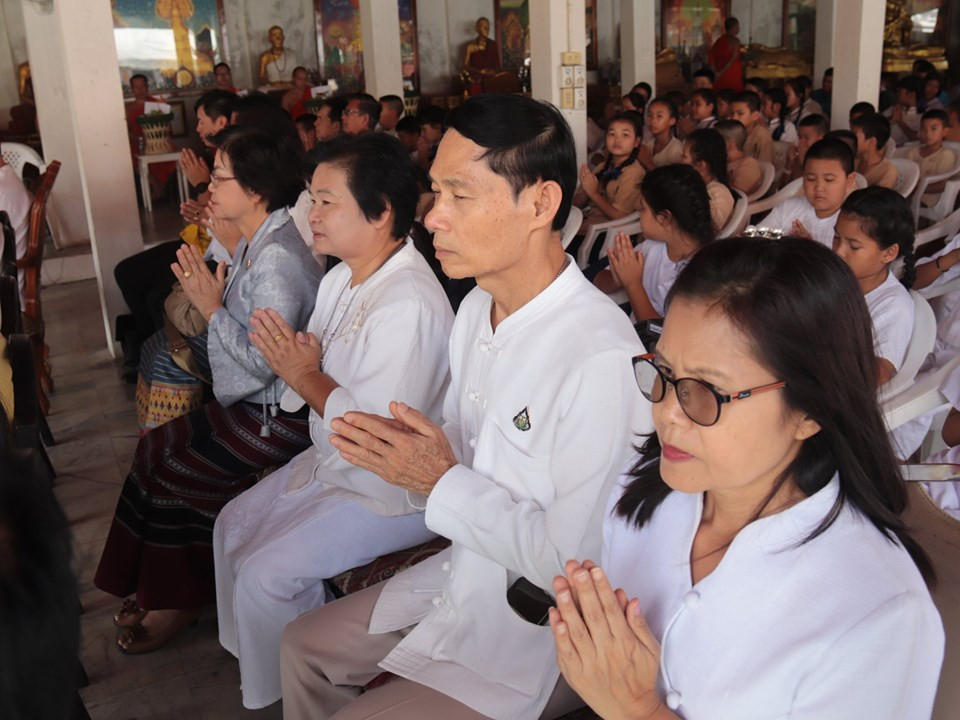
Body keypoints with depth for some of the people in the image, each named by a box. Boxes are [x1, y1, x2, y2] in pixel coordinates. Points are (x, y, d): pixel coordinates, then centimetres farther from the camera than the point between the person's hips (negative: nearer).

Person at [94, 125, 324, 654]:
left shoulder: (278, 259, -25)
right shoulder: (253, 242, 6)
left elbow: (265, 363, -27)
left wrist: (212, 309, -19)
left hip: (281, 416, -9)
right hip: (252, 399, 9)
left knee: (177, 471, -6)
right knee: (158, 448, 7)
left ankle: (180, 600, 17)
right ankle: (162, 591, 20)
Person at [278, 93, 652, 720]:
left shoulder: (601, 359, -30)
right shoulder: (477, 309, 0)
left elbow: (578, 562, -27)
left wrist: (441, 482, -22)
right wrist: (403, 451, -10)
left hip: (540, 622, -8)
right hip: (464, 573, 9)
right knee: (303, 645, 17)